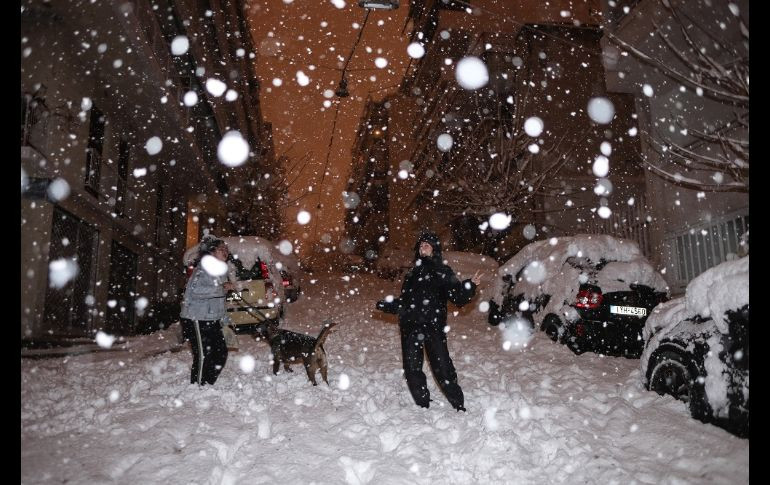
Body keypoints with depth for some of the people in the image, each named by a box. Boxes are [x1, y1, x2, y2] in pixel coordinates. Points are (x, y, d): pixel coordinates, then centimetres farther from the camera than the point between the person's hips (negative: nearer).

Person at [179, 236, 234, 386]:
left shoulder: (222, 269, 12)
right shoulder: (203, 268, -15)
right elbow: (194, 290, -32)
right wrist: (221, 288, -28)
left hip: (212, 319, 9)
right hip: (197, 319, -9)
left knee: (221, 352, 10)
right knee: (203, 356, -7)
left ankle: (208, 384, 25)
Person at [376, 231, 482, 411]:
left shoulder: (443, 272, 4)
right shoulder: (413, 272, 18)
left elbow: (458, 298, -4)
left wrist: (470, 285, -19)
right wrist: (387, 305, 18)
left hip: (433, 327, -5)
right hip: (411, 327, 5)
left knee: (443, 369, -8)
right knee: (412, 369, 6)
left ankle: (459, 407, 6)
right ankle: (423, 406, 20)